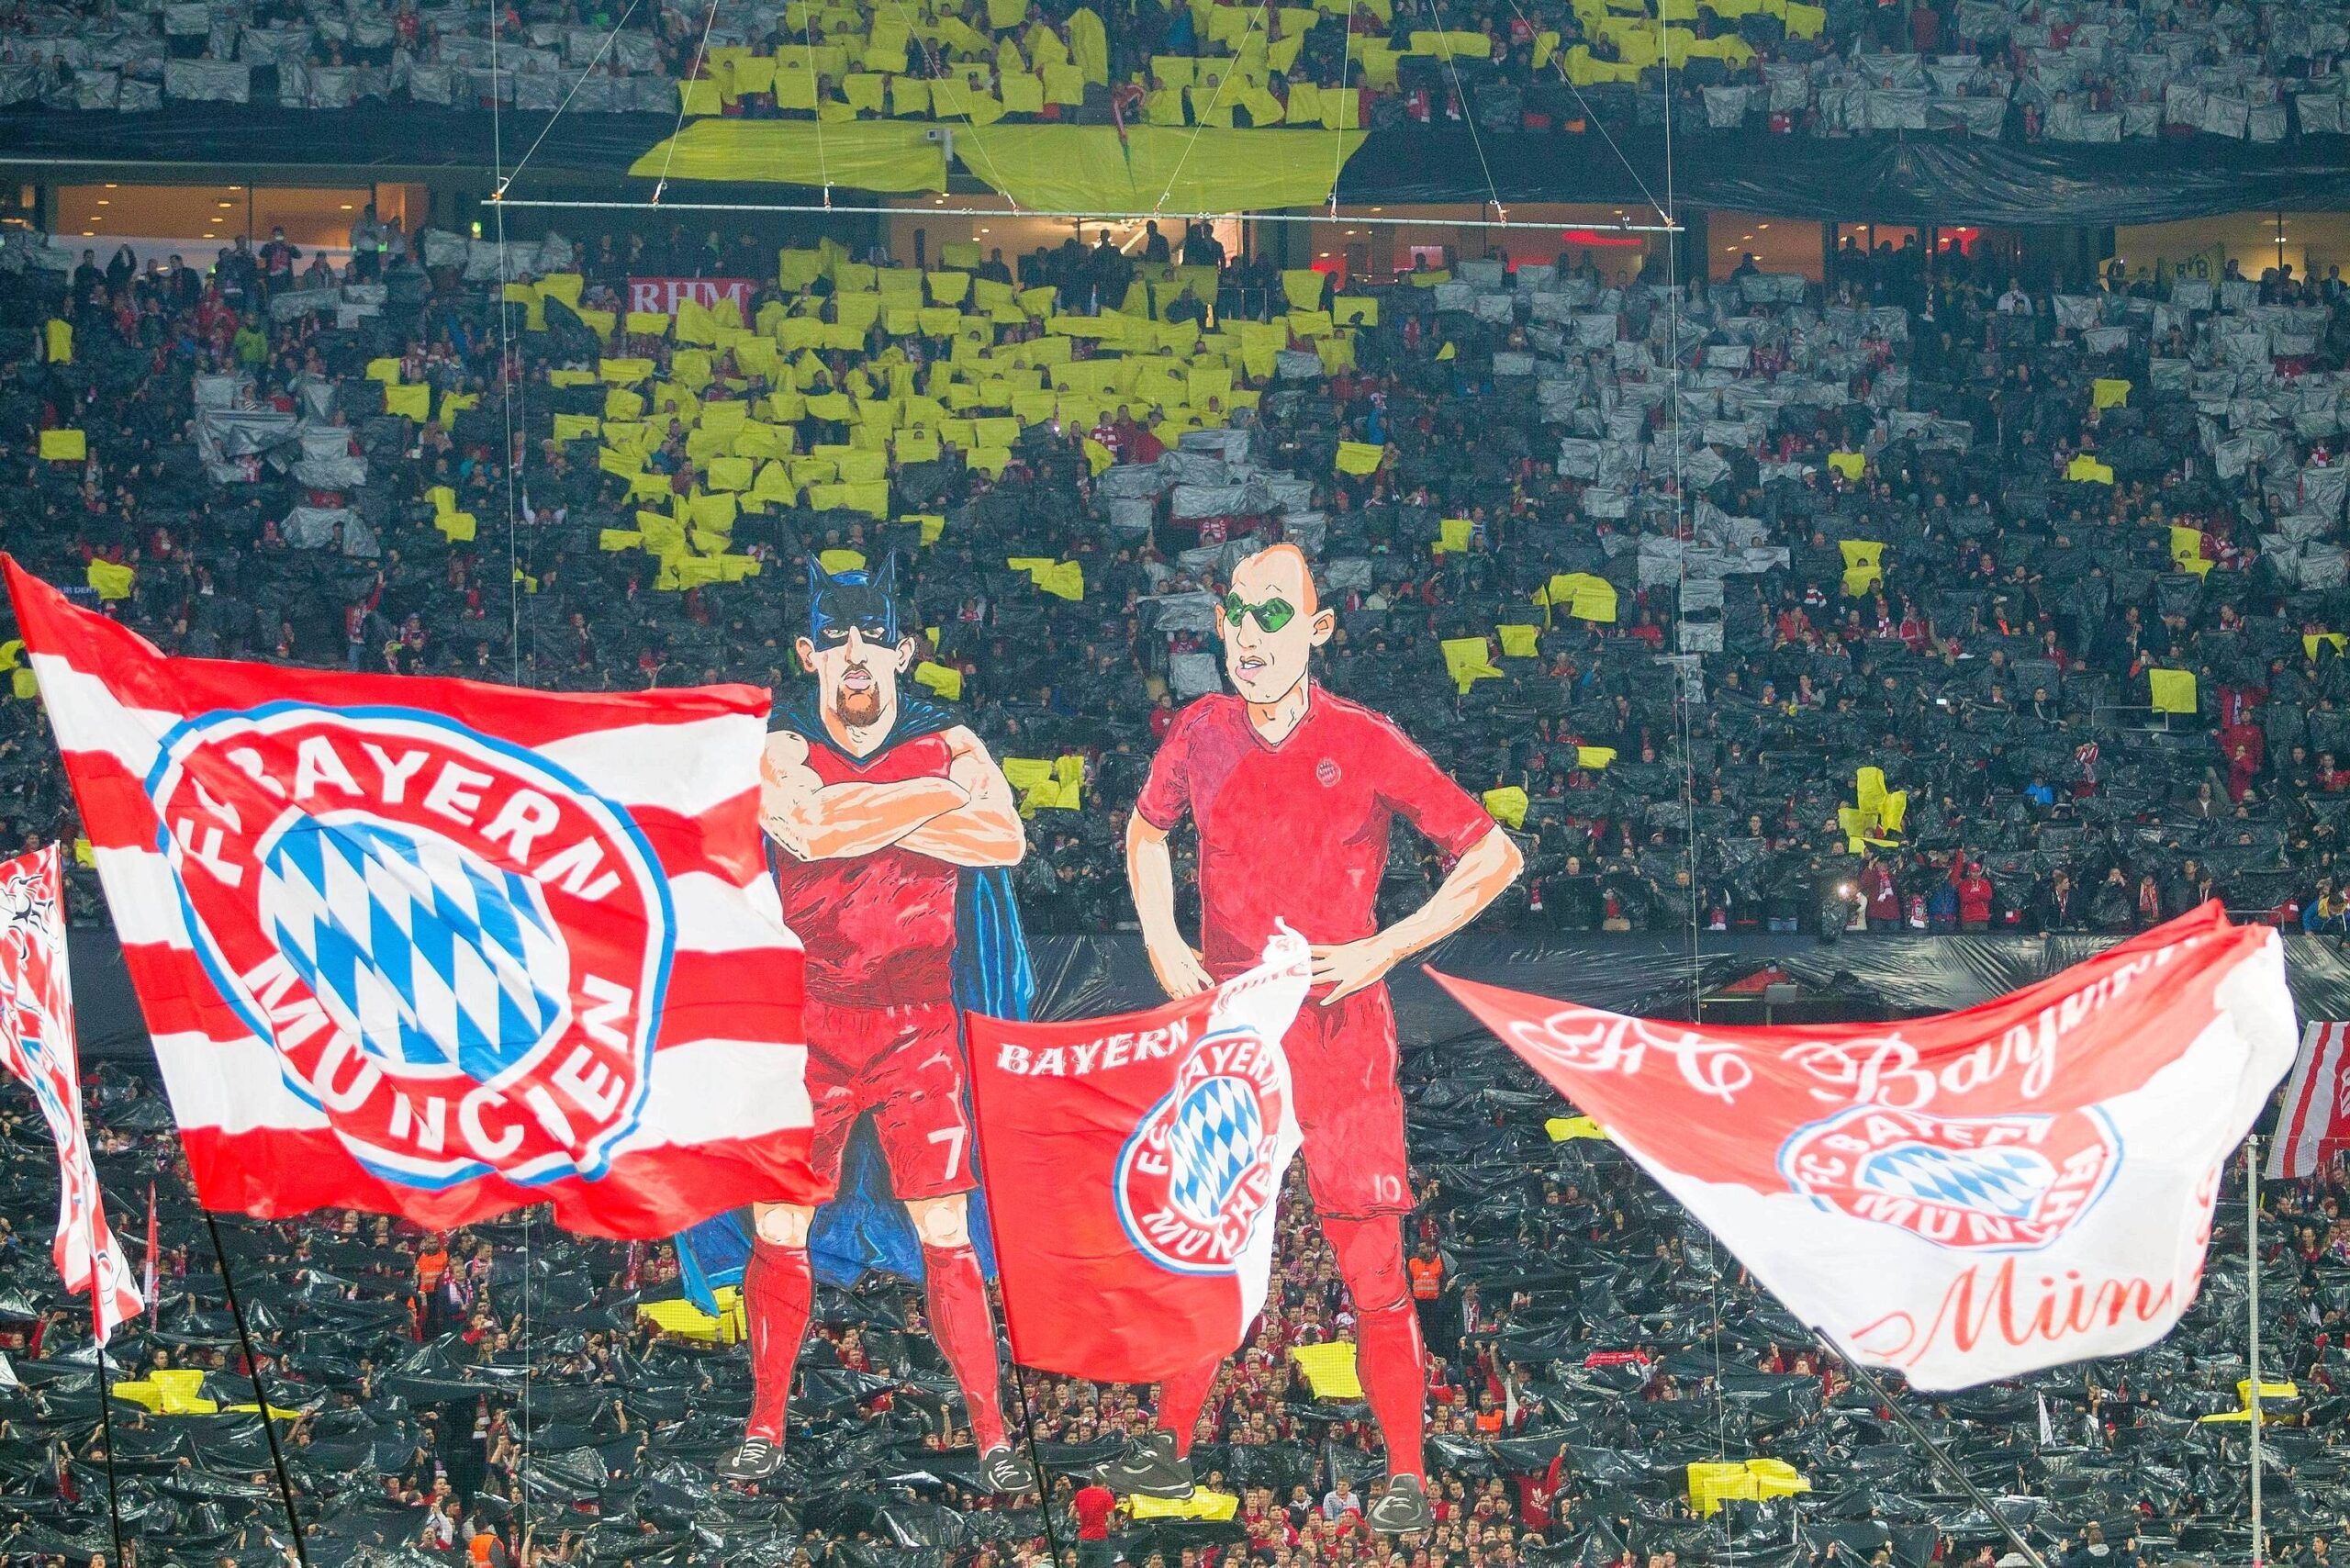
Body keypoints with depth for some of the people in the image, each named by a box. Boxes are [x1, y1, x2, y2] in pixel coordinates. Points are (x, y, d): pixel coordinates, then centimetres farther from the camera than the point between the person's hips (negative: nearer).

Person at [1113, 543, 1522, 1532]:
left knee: (1370, 1263, -3)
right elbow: (1145, 831, 25)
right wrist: (1161, 941, 10)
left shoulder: (1365, 747, -10)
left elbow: (1495, 857, -5)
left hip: (1336, 1027, -4)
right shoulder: (1202, 735, 3)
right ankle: (1170, 1447, 23)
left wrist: (1385, 948, -11)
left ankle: (1407, 1478, 5)